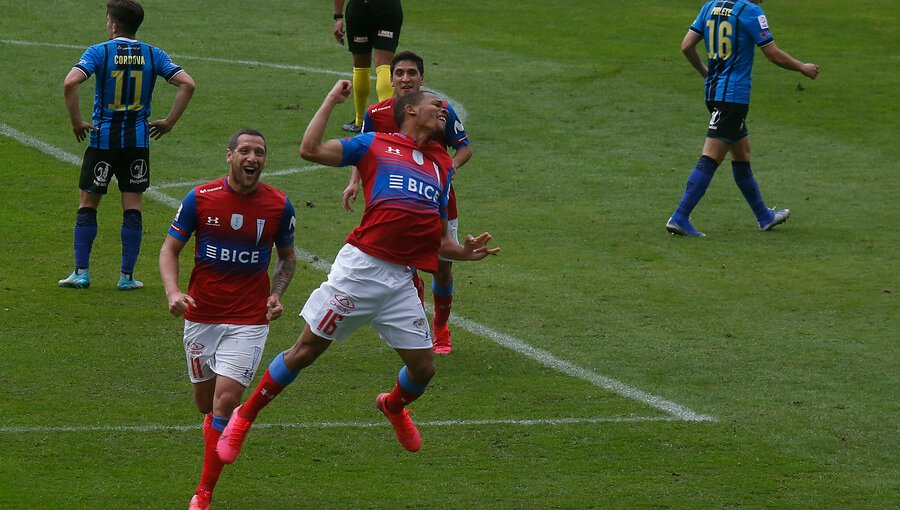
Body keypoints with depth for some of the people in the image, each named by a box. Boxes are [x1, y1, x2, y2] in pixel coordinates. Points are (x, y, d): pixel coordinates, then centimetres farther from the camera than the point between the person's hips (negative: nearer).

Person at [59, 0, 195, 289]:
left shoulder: (99, 52, -7)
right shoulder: (153, 55, 1)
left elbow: (71, 83, -22)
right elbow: (187, 84, -6)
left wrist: (76, 121, -11)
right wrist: (169, 122, 1)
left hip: (102, 138, -2)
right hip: (138, 140, 2)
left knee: (87, 205, 9)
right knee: (132, 209, 7)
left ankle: (81, 272, 6)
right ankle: (127, 276, 6)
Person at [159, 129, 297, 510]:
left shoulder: (279, 206, -3)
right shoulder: (200, 199, -6)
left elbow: (287, 257, 13)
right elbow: (170, 249, 2)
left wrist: (276, 294, -4)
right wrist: (173, 292, -14)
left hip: (248, 319, -1)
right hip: (201, 316, 1)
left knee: (225, 400, -13)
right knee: (205, 403, 11)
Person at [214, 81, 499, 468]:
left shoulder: (441, 167, 19)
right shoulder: (376, 145, 5)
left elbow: (438, 241, 22)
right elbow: (310, 149, -6)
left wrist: (466, 252, 3)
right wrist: (332, 99, -1)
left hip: (401, 281, 5)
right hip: (361, 268, -5)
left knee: (423, 368, 4)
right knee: (306, 350, 0)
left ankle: (394, 406, 39)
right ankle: (244, 416, 15)